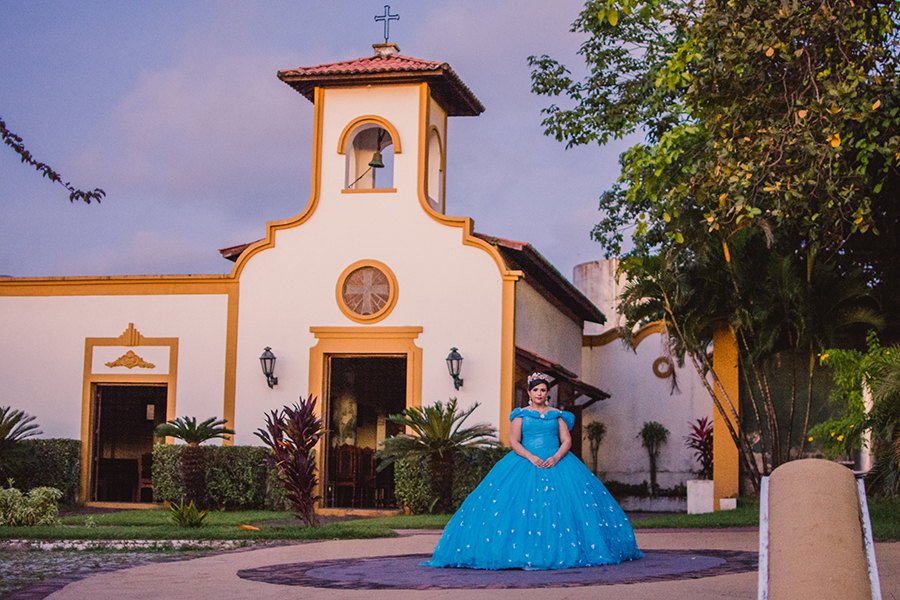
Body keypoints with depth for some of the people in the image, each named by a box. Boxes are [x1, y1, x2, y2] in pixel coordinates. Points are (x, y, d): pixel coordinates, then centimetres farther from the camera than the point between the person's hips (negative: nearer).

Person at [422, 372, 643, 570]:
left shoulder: (557, 415, 15)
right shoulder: (520, 415, 11)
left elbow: (567, 441, 7)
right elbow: (514, 442, 1)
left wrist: (556, 458, -13)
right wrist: (531, 458, -15)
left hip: (556, 463, 1)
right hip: (525, 463, -1)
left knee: (565, 501, -16)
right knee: (519, 503, -20)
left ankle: (565, 550, -11)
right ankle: (523, 552, -21)